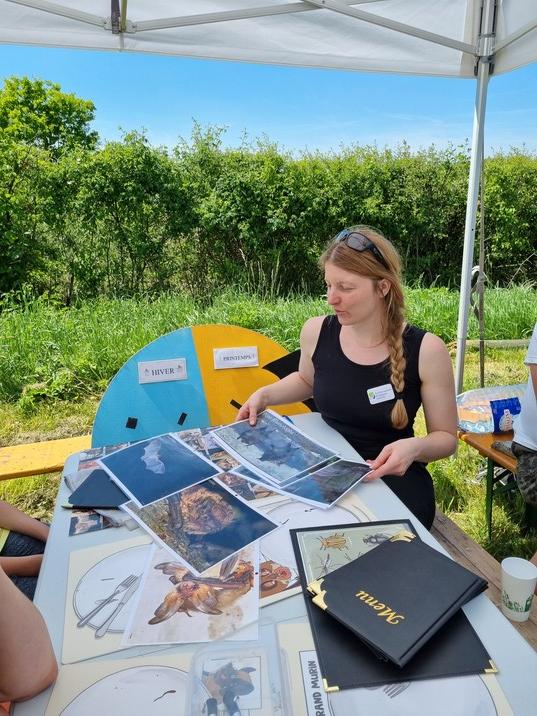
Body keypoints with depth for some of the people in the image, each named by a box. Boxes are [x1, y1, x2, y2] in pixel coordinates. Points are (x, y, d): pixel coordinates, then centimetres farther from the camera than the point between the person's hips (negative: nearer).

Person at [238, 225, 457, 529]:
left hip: (394, 481, -2)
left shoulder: (426, 350, -17)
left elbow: (446, 437, -4)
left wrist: (414, 447, -27)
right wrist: (264, 395, 0)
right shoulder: (316, 332, -7)